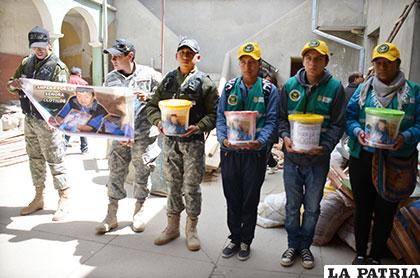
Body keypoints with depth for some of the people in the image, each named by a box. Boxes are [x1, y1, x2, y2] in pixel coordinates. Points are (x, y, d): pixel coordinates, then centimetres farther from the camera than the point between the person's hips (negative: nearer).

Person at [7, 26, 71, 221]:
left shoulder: (58, 67, -9)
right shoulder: (26, 62, 10)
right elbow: (11, 85, 17)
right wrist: (14, 84, -8)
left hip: (47, 121, -6)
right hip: (29, 119, 7)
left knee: (55, 161, -2)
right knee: (35, 159, 14)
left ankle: (64, 201, 8)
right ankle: (38, 198, 28)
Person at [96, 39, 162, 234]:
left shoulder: (148, 74, -3)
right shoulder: (111, 78, 7)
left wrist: (148, 97, -17)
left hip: (144, 135, -2)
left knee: (142, 175, 9)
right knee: (115, 174, 5)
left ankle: (138, 214, 27)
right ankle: (111, 216, 19)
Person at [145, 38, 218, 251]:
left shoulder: (205, 83, -2)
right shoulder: (168, 80, 10)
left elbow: (214, 113, -5)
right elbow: (152, 106, 12)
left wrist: (198, 127, -21)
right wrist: (158, 121, -8)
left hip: (193, 142, -3)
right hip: (170, 140, 4)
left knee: (191, 187, 4)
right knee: (173, 185, 13)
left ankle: (191, 230, 23)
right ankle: (172, 227, 29)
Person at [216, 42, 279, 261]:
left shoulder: (269, 90, 0)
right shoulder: (229, 88, 6)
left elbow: (271, 121, -6)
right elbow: (220, 118, 3)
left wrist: (260, 141, -25)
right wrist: (223, 138, -17)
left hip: (255, 153, -2)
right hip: (229, 152, 2)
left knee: (250, 201, 11)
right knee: (232, 199, 13)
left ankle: (246, 241, 30)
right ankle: (235, 238, 32)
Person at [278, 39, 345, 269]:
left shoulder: (335, 88, -5)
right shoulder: (290, 85, 0)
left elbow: (337, 124, -3)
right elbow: (281, 117, 5)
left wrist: (325, 146, -18)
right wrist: (285, 137, -13)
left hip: (318, 159, -1)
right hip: (292, 157, 1)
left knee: (312, 207, 14)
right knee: (292, 205, 14)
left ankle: (305, 246, 34)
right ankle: (293, 245, 33)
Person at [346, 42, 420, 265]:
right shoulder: (363, 89, 6)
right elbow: (349, 118, 3)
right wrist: (357, 131, -17)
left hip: (396, 161, -1)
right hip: (363, 158, 1)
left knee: (385, 211, 10)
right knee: (362, 208, 12)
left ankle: (376, 257, 30)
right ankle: (360, 254, 31)